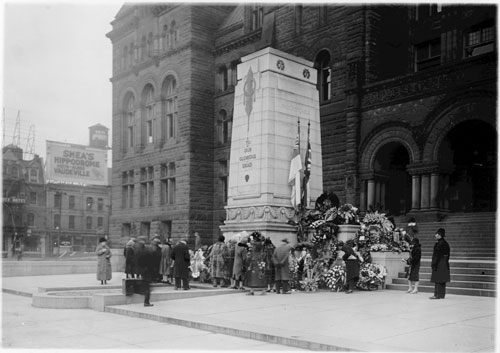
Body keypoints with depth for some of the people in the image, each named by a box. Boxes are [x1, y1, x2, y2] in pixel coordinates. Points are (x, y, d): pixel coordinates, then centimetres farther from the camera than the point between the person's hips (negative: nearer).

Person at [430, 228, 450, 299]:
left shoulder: (439, 243, -16)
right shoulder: (446, 243, 13)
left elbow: (437, 255, -19)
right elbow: (448, 255, 17)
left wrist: (434, 264, -17)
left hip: (439, 264, -10)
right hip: (445, 264, 10)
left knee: (438, 280, -4)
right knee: (442, 281, 13)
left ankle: (437, 295, -2)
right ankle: (442, 295, 18)